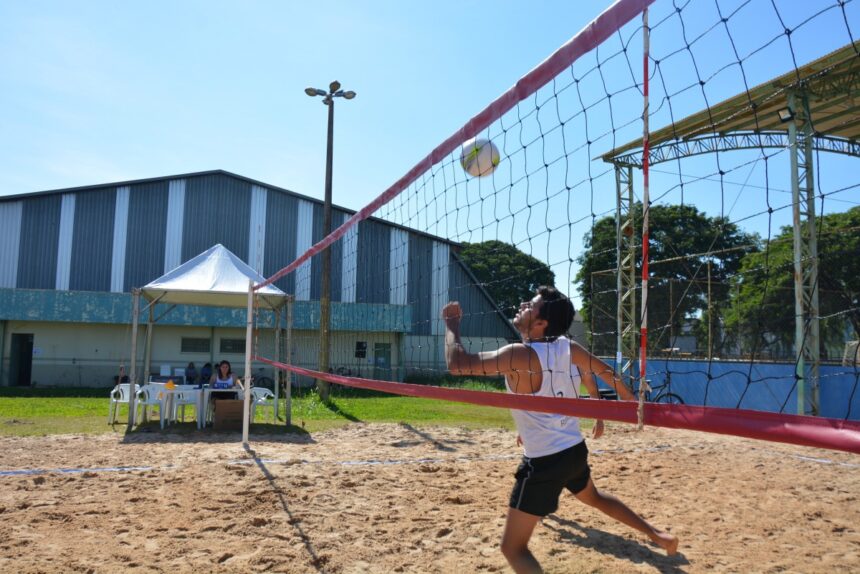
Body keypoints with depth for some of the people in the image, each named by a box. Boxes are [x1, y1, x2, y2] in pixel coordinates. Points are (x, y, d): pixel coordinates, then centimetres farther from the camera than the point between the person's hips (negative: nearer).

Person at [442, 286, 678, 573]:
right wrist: (631, 400, 31)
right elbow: (607, 373, 13)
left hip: (544, 462, -8)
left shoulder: (518, 354, -22)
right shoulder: (569, 348, -3)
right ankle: (656, 534, 51)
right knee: (595, 497, 39)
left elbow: (457, 364, -21)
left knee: (513, 547, 1)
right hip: (575, 451, 8)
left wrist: (452, 323, -6)